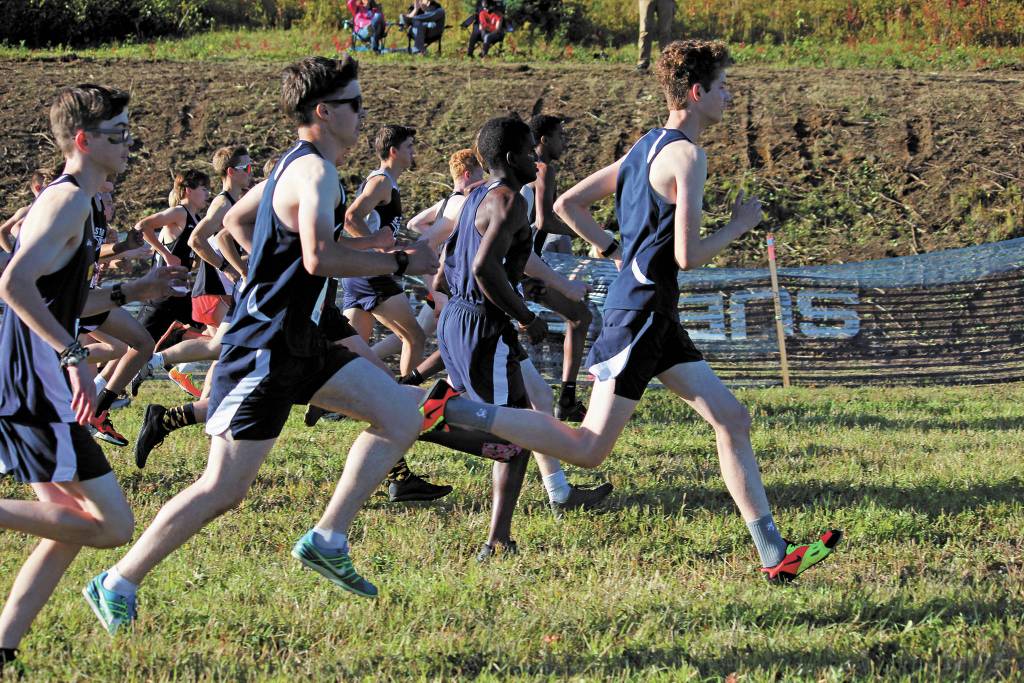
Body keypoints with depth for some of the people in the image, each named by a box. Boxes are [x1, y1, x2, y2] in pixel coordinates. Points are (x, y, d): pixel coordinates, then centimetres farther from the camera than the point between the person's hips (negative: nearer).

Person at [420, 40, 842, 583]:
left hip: (656, 314, 10)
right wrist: (740, 225, -4)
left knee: (732, 420, 7)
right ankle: (457, 408, -3)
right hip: (641, 311, -10)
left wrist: (619, 254, 20)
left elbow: (567, 204, 17)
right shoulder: (687, 155, -14)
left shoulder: (645, 148, 14)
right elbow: (687, 255, -20)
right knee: (588, 449, -7)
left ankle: (774, 555, 6)